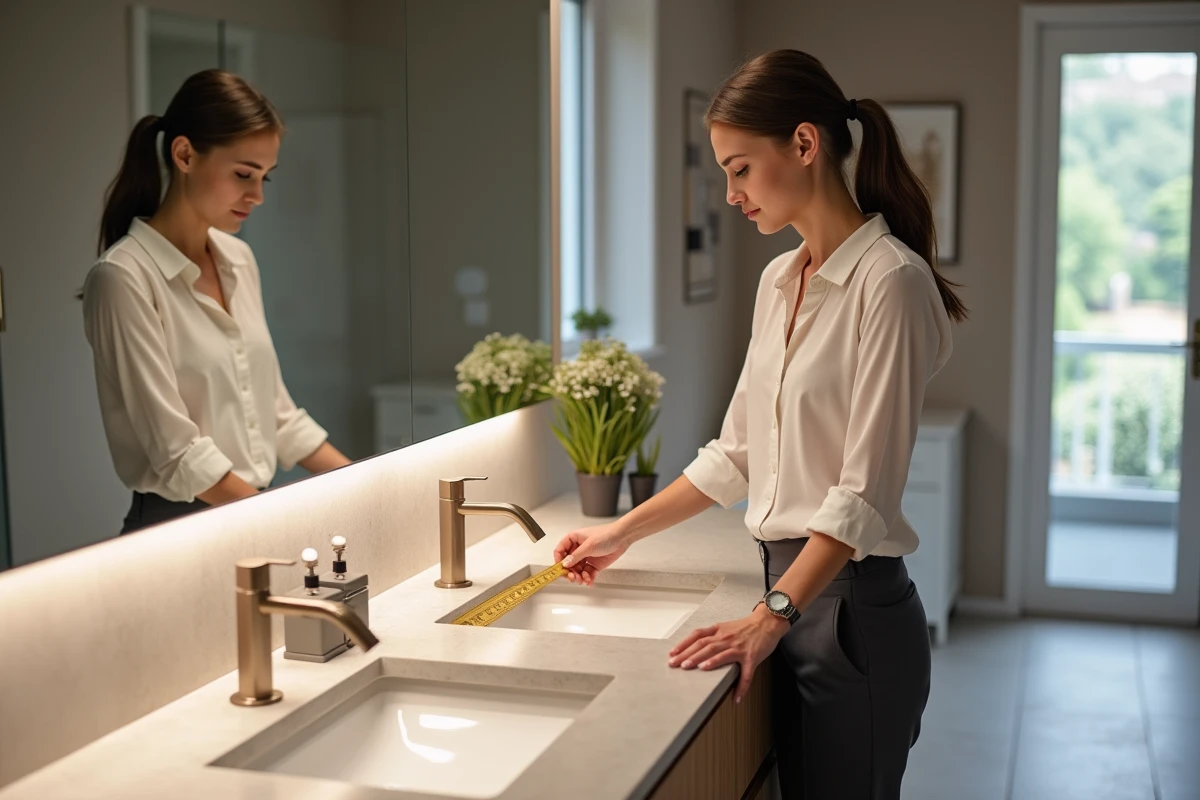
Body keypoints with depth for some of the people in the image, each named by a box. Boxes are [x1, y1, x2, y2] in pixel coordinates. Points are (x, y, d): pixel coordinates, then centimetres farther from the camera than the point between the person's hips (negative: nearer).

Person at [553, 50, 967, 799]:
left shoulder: (890, 280, -15)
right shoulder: (780, 280, 10)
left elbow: (863, 492, -19)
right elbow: (737, 454, 17)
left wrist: (772, 615, -23)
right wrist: (623, 533, 17)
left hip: (854, 605, -7)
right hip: (790, 594, 8)